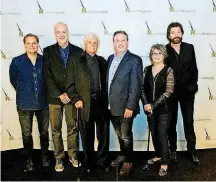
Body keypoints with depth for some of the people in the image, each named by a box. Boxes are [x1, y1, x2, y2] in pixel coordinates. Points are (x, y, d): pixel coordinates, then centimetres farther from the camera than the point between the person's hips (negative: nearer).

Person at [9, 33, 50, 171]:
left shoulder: (44, 60, -2)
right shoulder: (17, 61, -4)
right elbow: (13, 80, 8)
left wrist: (43, 93, 9)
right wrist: (24, 93, 12)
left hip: (43, 103, 1)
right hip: (25, 104, -1)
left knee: (44, 132, 12)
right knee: (27, 134, 9)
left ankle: (45, 156, 32)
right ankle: (29, 159, 27)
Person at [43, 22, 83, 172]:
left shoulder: (78, 51, 3)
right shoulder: (48, 51, 2)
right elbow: (47, 76, -4)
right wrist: (59, 94, -12)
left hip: (72, 96, 0)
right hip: (54, 97, 0)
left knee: (72, 127, 8)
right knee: (56, 129, 6)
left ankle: (73, 155, 23)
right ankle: (59, 158, 19)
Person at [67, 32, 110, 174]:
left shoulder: (102, 61, 13)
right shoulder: (76, 60, 5)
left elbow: (105, 82, 10)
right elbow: (71, 83, 1)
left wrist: (107, 100, 1)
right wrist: (76, 99, -10)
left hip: (102, 102, 2)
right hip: (85, 103, -2)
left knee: (103, 135, 9)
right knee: (87, 136, 9)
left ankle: (103, 161, 27)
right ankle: (88, 162, 26)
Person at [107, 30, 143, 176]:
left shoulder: (135, 60, -11)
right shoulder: (110, 59, 9)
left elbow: (136, 86, -15)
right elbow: (108, 81, 11)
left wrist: (130, 107, -19)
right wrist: (107, 102, 8)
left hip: (125, 107, -6)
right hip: (112, 106, 6)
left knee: (126, 135, 7)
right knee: (119, 134, 20)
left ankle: (128, 161, 25)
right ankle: (123, 155, 40)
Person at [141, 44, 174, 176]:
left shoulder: (168, 70, -6)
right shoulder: (147, 69, 6)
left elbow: (169, 91, -13)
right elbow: (143, 88, 5)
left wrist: (153, 105, -16)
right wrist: (146, 103, -10)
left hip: (163, 109, -4)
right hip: (150, 108, 4)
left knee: (162, 135, -2)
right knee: (154, 134, 14)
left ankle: (164, 164, 8)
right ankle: (158, 155, 33)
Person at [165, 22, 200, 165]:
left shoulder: (189, 48, 4)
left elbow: (194, 68, 6)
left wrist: (193, 85, -1)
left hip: (187, 91, 2)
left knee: (189, 122, 7)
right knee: (172, 123, 9)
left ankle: (192, 151, 17)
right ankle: (173, 150, 22)